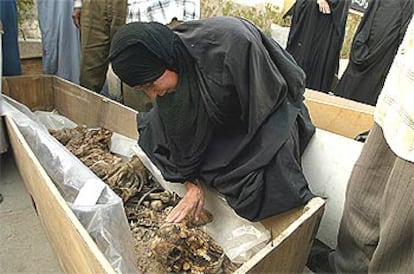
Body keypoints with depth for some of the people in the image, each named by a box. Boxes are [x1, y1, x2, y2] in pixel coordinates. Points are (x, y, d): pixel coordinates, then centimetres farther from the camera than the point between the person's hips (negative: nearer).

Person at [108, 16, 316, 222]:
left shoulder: (230, 42, -38)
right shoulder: (169, 70, -17)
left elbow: (266, 104, -25)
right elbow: (181, 134, -7)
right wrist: (192, 184, -4)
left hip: (268, 110, -5)